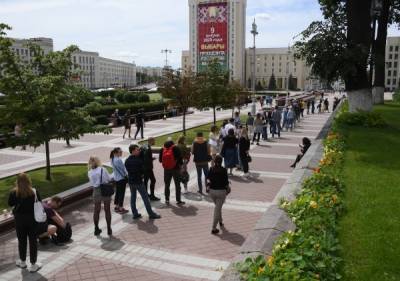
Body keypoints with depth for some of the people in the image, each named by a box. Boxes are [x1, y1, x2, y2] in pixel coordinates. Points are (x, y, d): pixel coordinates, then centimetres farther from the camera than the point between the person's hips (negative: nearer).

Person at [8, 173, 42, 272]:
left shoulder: (14, 193, -15)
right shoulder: (35, 192, -15)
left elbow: (10, 204, 0)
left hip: (19, 219, 1)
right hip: (32, 218, -1)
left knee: (22, 240, 18)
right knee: (33, 241, 9)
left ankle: (22, 262, 34)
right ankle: (33, 265, 16)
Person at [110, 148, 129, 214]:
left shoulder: (112, 159, 5)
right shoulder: (118, 160, -22)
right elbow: (123, 169, -16)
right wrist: (126, 175, -3)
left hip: (116, 178, 9)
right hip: (122, 178, -9)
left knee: (117, 192, 17)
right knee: (122, 193, -1)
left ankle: (116, 206, 26)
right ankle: (121, 208, 4)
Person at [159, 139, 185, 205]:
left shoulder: (162, 150, -4)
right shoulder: (175, 148, -13)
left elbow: (160, 160, 3)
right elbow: (180, 157, -12)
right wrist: (180, 164, 3)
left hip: (166, 170, 3)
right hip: (175, 169, -3)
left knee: (167, 185, 17)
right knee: (177, 185, 8)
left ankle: (167, 200, 20)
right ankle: (178, 200, 10)